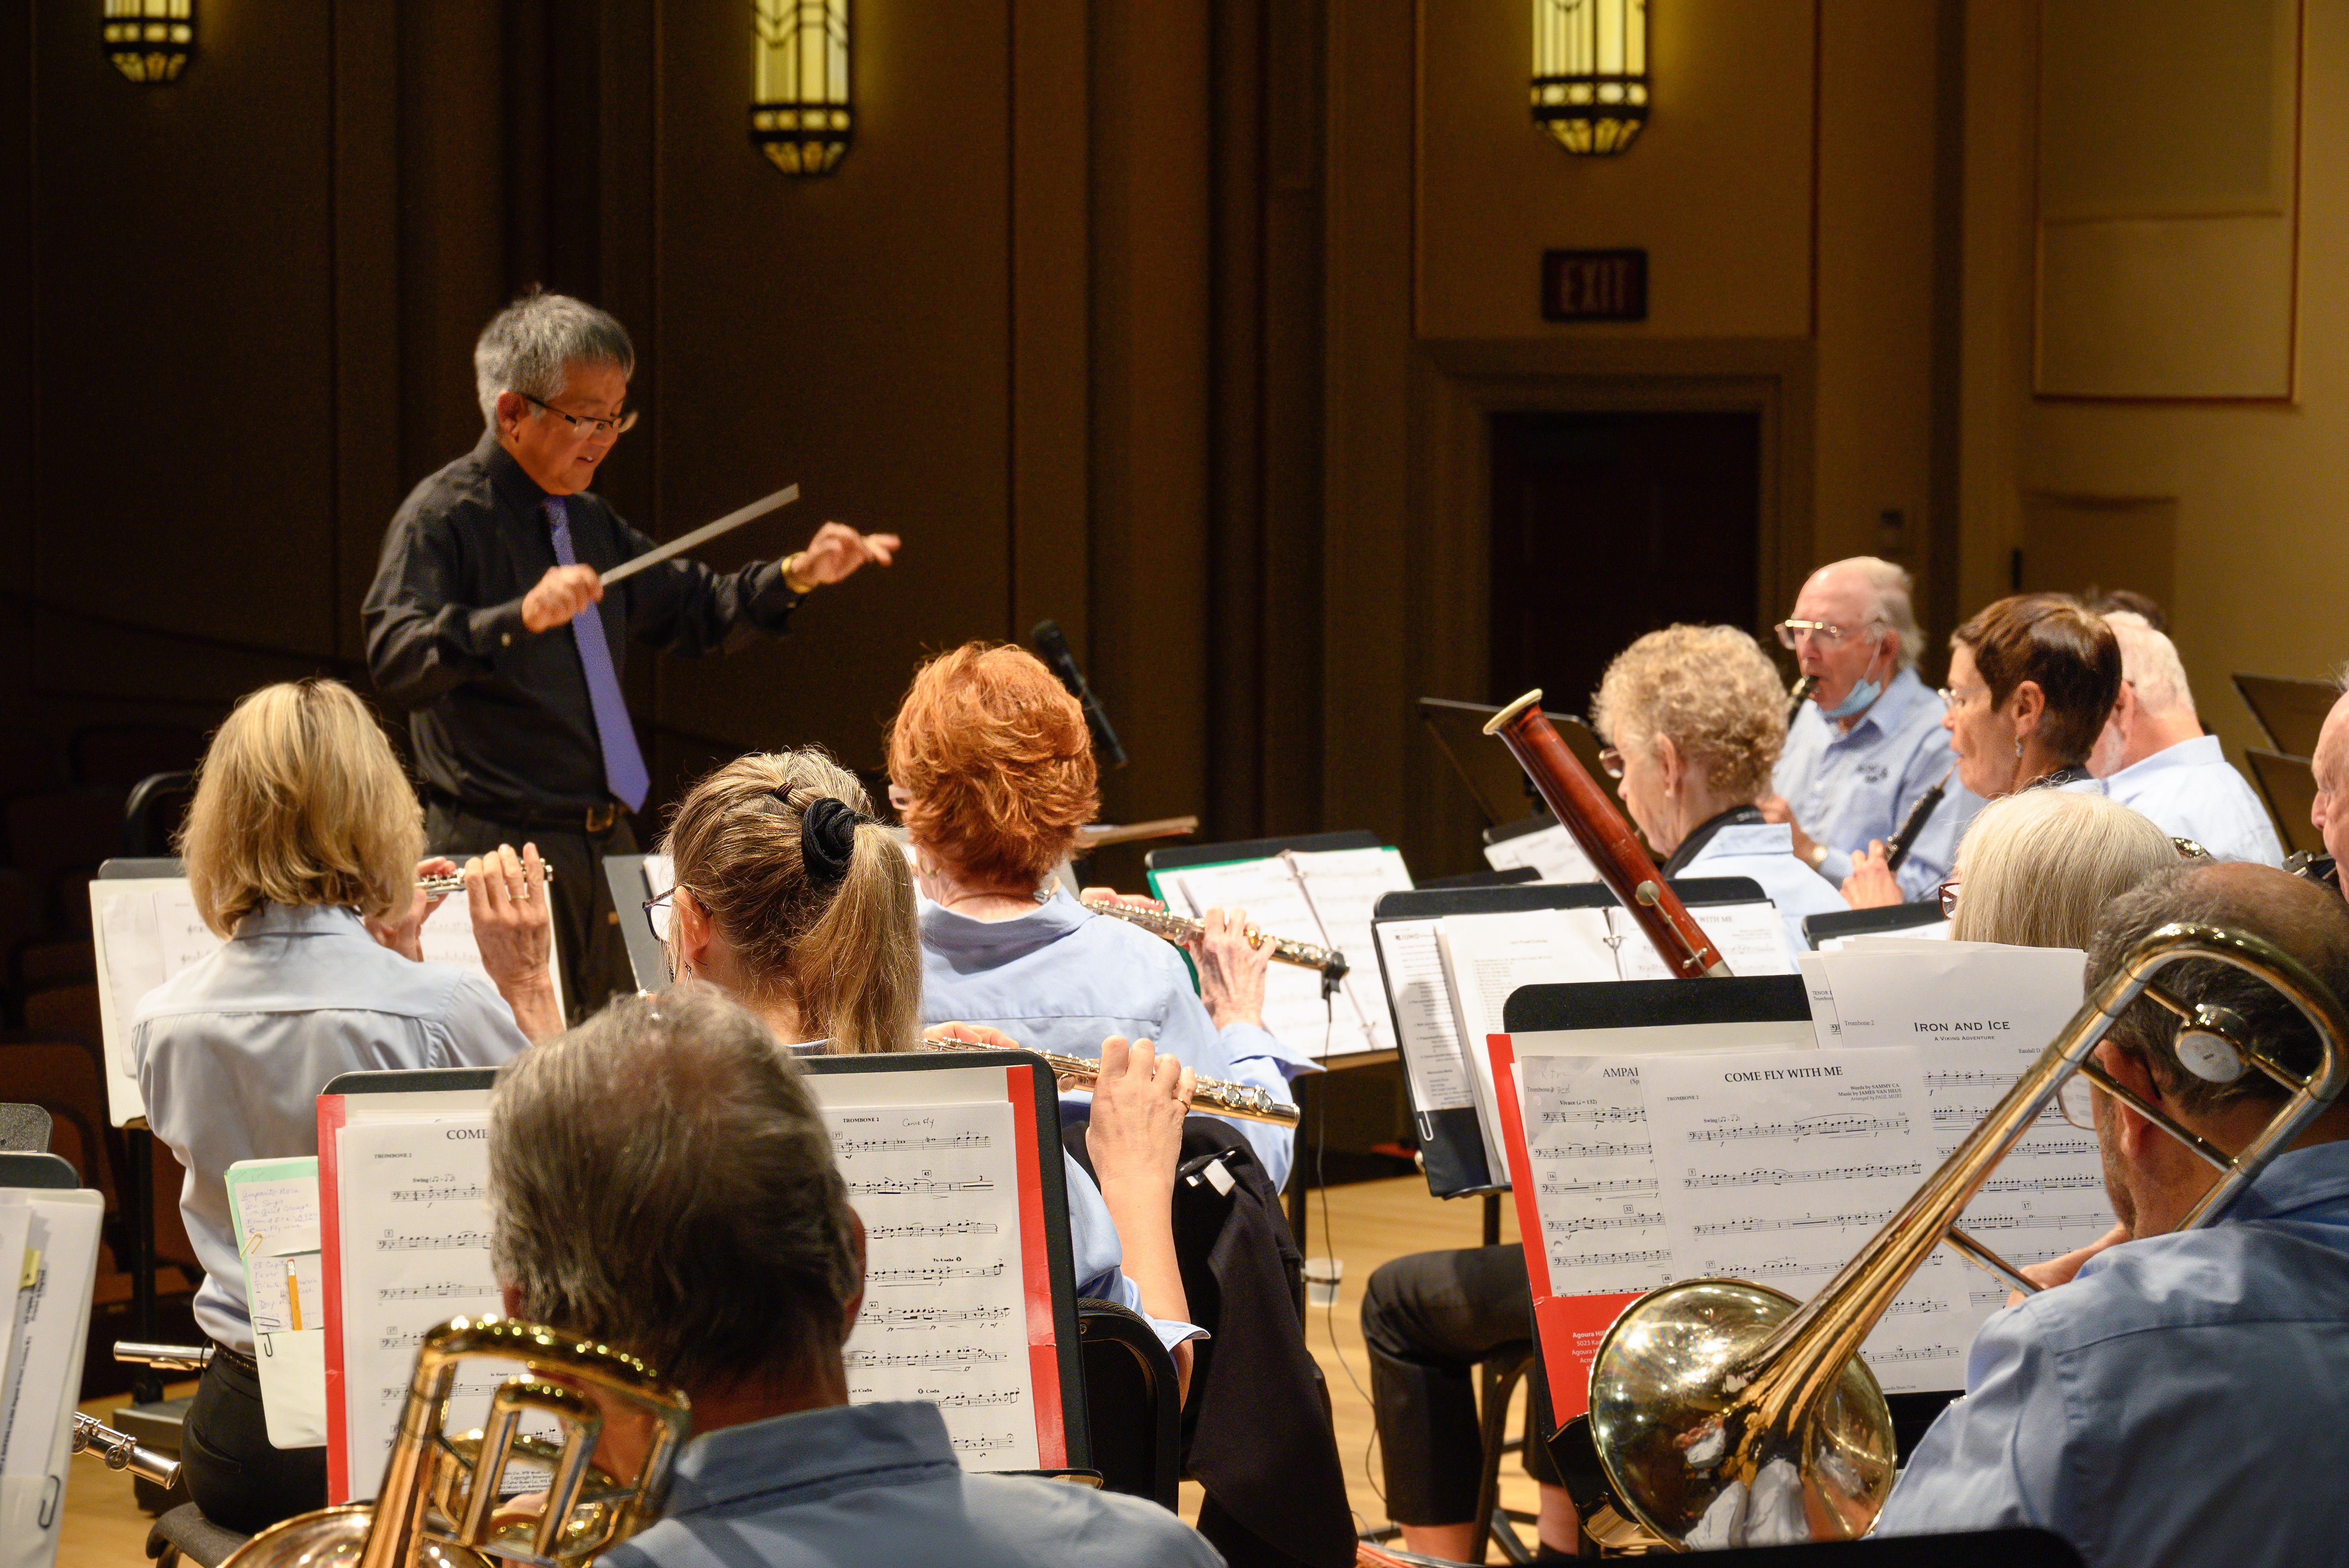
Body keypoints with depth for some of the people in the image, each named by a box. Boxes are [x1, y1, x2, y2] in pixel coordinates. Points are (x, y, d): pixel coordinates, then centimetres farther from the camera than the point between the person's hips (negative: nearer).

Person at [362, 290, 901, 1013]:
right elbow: (394, 660, -24)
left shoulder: (589, 520, 17)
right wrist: (519, 619, -37)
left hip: (607, 841, 8)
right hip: (500, 850, -8)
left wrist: (798, 575, 11)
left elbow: (693, 611, 26)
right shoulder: (441, 518, -9)